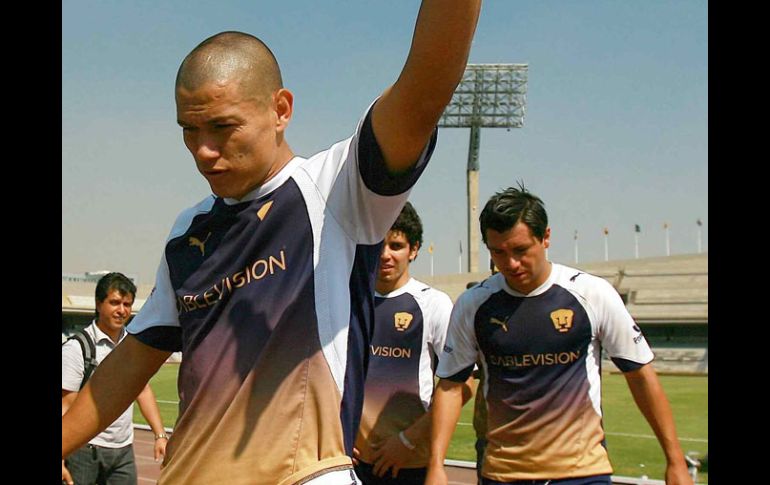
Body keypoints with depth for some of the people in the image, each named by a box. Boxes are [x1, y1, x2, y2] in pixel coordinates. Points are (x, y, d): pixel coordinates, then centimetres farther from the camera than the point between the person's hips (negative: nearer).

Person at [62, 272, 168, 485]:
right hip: (84, 449, -5)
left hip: (124, 449, 5)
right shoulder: (76, 348, -10)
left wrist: (160, 435, 8)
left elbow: (143, 390, 16)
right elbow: (65, 405, -13)